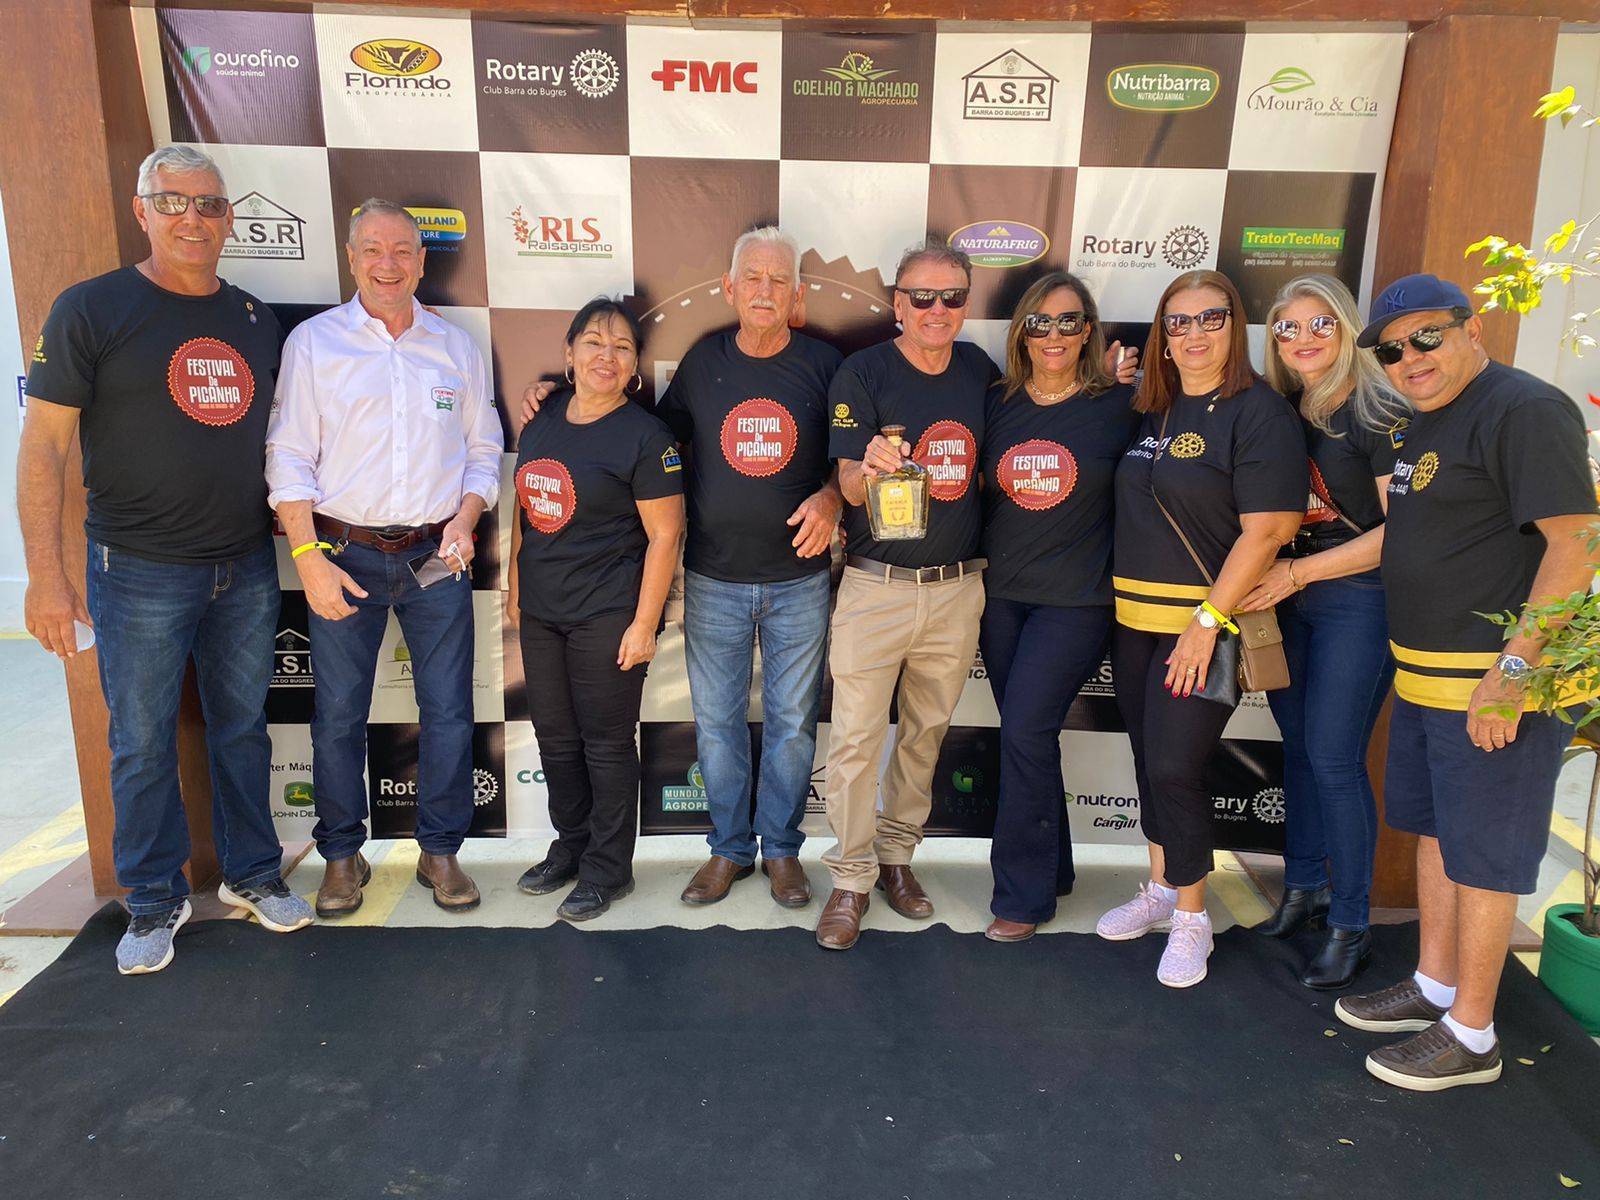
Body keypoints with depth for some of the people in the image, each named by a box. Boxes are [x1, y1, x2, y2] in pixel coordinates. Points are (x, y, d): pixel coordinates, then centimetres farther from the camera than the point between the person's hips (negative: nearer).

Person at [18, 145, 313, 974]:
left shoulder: (254, 317, 9)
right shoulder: (91, 309, -5)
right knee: (142, 744, 7)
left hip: (247, 569, 4)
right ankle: (155, 901, 24)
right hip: (141, 571, -3)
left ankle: (252, 875, 30)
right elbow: (43, 446, -7)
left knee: (243, 728, 13)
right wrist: (46, 575, -13)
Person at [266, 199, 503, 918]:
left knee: (448, 710, 5)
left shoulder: (456, 346, 9)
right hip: (345, 554, -1)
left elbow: (483, 449, 12)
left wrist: (465, 520, -5)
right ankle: (342, 855, 24)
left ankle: (440, 851, 21)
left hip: (436, 558, 2)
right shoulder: (313, 342, 2)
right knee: (338, 714, 6)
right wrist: (309, 560, -10)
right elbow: (289, 459, -2)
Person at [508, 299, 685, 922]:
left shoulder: (645, 436, -12)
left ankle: (608, 869, 21)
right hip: (541, 612, 6)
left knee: (606, 742, 4)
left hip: (607, 615, -6)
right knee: (555, 737, 16)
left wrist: (644, 623, -16)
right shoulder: (542, 418, 7)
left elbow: (664, 535, -13)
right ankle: (570, 846, 36)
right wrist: (516, 587, 15)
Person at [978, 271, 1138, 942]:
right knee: (1027, 734, 12)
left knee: (1025, 731, -8)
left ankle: (1024, 893, 8)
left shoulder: (1120, 406, -4)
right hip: (1001, 593, 4)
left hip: (1075, 601, -4)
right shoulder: (997, 404, 5)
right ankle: (1051, 867, 30)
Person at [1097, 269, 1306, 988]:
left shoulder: (1258, 412, -9)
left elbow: (1266, 530, -16)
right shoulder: (1150, 412, 11)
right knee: (1149, 759, 14)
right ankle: (1160, 889, 31)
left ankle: (1191, 918, 12)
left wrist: (1208, 620, -19)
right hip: (1133, 618, 7)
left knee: (1175, 766, -7)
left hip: (1204, 622, -6)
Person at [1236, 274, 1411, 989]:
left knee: (1334, 760, -5)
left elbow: (1400, 530, -14)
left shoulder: (1381, 414, -10)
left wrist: (1297, 572, -16)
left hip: (1358, 600, -6)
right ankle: (1303, 890, 28)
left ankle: (1349, 927, 10)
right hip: (1286, 600, 6)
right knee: (1297, 748, 13)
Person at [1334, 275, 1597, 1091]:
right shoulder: (1426, 424, 14)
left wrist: (1513, 669, -26)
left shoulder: (1523, 410, -16)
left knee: (1481, 856, 2)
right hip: (1424, 678, 10)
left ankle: (1471, 1036, 17)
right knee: (1434, 831, 19)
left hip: (1500, 687, -9)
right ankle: (1435, 987, 36)